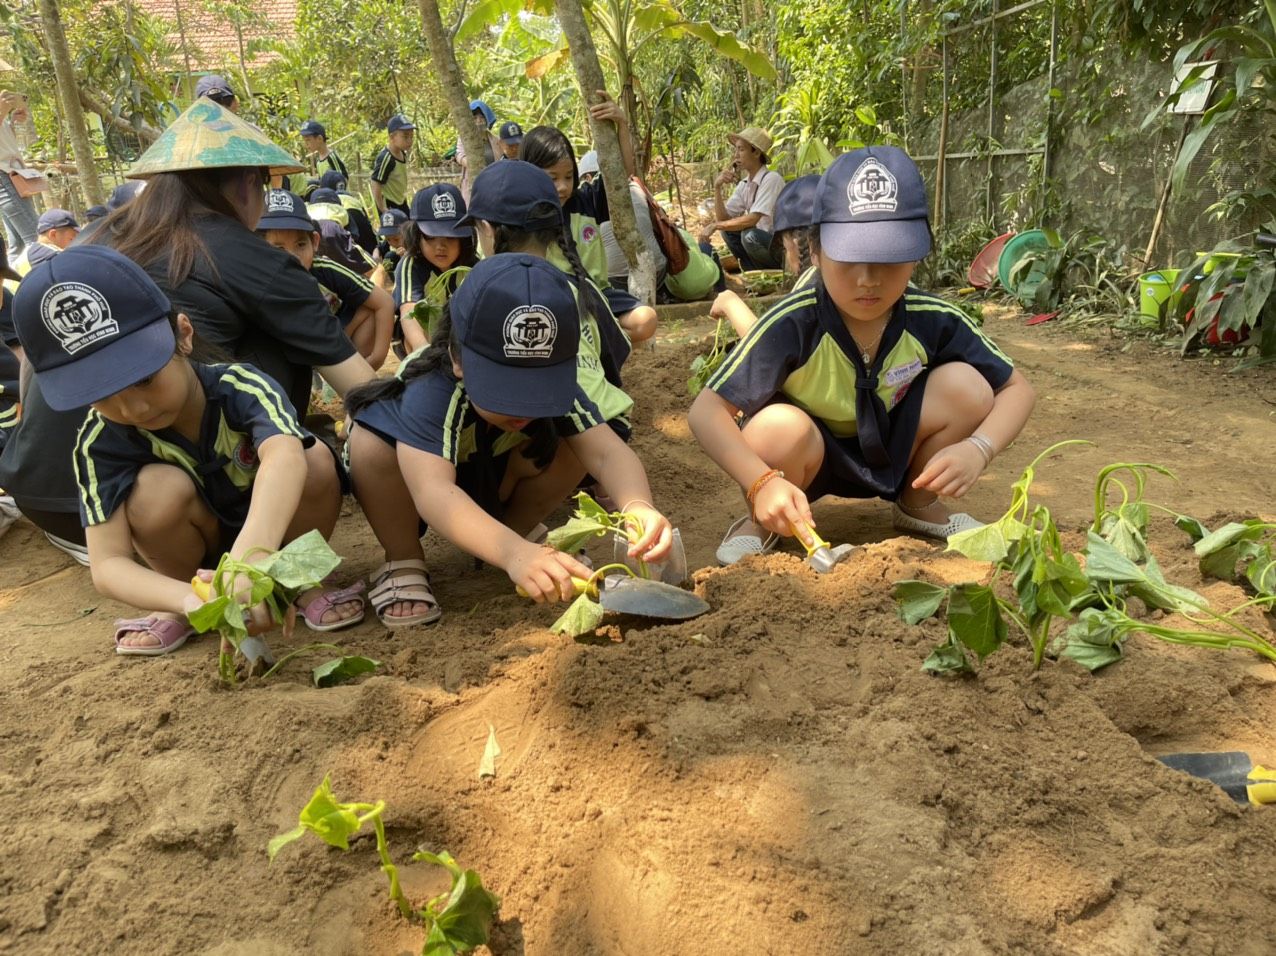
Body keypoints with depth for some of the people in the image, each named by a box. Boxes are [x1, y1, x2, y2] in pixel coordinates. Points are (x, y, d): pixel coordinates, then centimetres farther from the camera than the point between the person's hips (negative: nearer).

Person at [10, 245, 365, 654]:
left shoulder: (241, 386, -29)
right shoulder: (101, 442, -23)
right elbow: (106, 565, -29)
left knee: (316, 459, -30)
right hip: (192, 556, 1)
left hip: (276, 534, -1)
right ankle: (177, 606, -2)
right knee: (160, 486, -31)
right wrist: (189, 599, -51)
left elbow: (285, 458, -51)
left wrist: (250, 556, -69)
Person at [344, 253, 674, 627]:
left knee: (569, 448, -23)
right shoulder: (429, 393, -41)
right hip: (406, 488, -3)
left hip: (487, 485, 4)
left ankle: (490, 543, 1)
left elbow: (606, 451, -39)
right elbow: (434, 493, -56)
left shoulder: (555, 386, -27)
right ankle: (403, 563, -11)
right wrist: (513, 552, -73)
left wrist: (638, 505, -62)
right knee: (371, 444, -36)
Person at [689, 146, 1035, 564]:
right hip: (813, 456, -3)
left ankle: (919, 505, 7)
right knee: (778, 429, -37)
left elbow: (1017, 388, -9)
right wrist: (763, 483, -46)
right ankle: (763, 520, -2)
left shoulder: (933, 320, -20)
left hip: (891, 449, 4)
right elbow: (706, 410, -31)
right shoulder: (792, 324, -29)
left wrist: (978, 448, -30)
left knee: (966, 386, -21)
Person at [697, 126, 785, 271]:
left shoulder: (771, 179, -17)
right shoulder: (743, 185, 6)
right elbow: (723, 218, 2)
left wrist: (714, 226, -22)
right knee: (728, 228, -1)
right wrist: (717, 188, -10)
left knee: (749, 235, -29)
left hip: (783, 246, -8)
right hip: (763, 241, 8)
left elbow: (752, 219, -26)